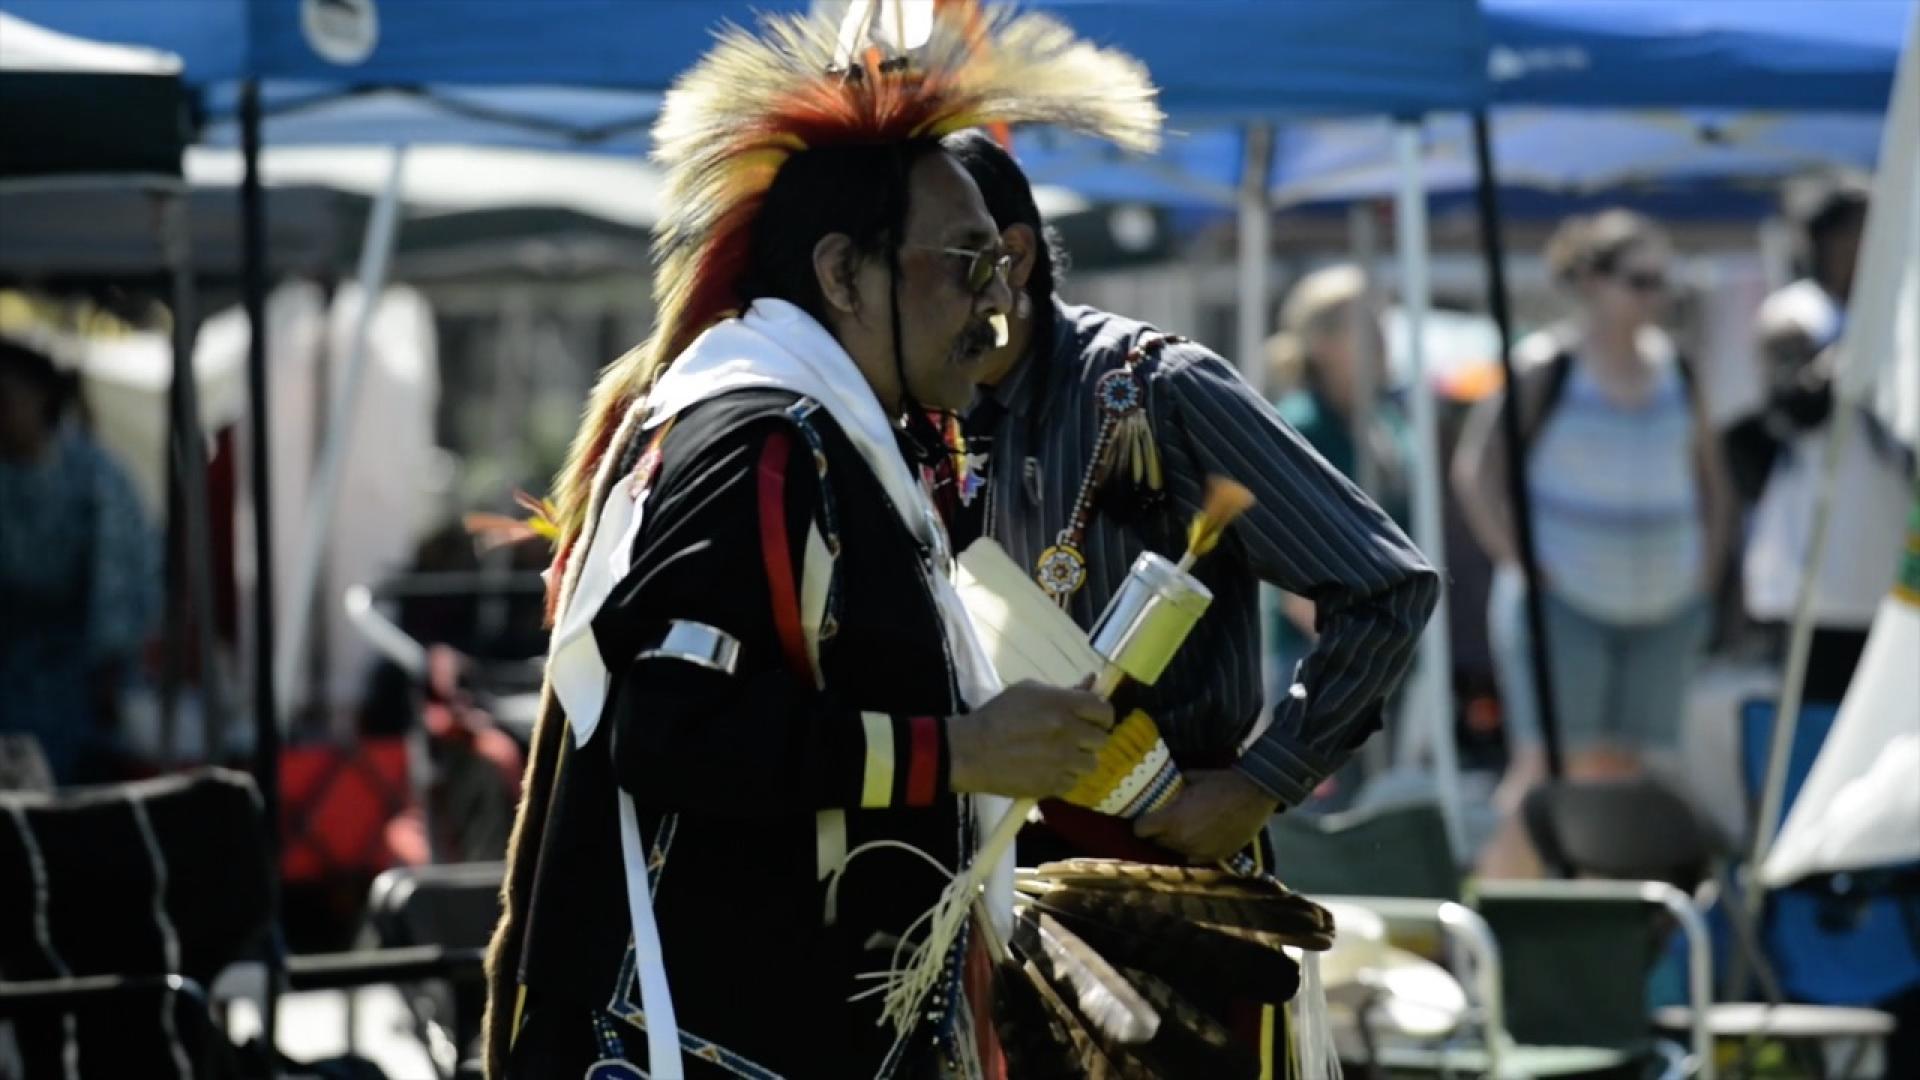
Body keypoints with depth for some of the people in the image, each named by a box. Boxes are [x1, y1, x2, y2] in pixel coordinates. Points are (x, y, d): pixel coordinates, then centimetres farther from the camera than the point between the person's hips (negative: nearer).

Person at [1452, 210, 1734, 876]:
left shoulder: (1674, 370, 12)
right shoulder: (1545, 368, -5)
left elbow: (1712, 482, 22)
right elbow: (1474, 469, -7)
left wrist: (1707, 571, 12)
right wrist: (1520, 563, -11)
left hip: (1664, 612, 5)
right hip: (1564, 606, -5)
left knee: (1621, 774, 3)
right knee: (1549, 776, -12)